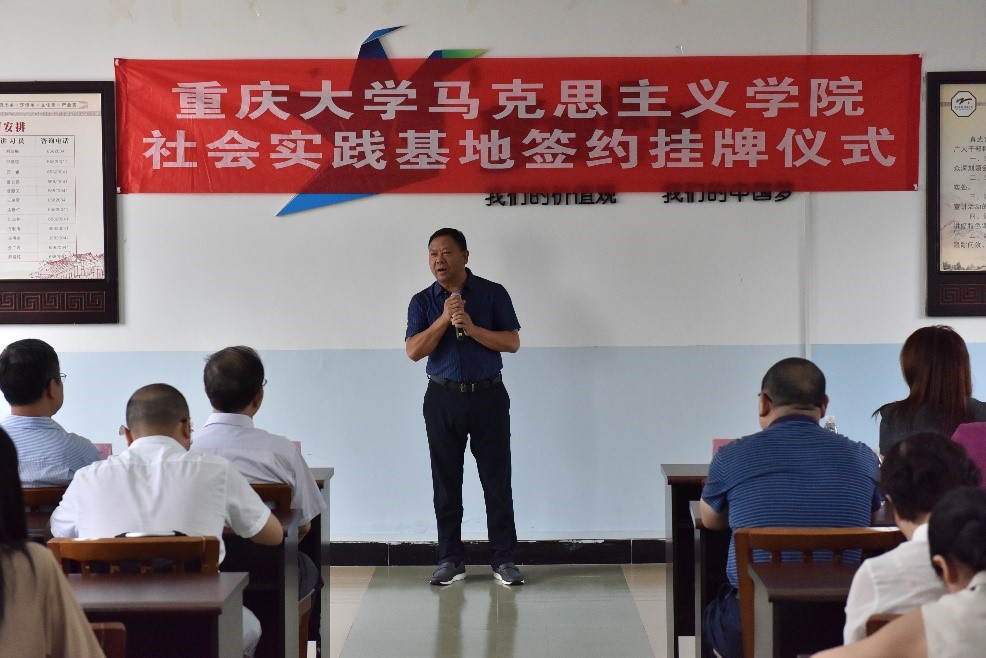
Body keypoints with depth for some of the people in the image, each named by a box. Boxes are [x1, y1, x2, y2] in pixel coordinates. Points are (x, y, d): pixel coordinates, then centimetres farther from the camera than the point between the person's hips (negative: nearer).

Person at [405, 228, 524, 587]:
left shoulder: (493, 294, 0)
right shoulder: (422, 301, 3)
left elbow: (512, 342, -5)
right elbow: (414, 351, -6)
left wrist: (472, 327, -17)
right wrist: (445, 318, -16)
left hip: (488, 396, -1)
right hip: (443, 399, 1)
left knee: (497, 481, 1)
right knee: (446, 483, 6)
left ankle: (504, 559, 9)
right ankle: (450, 559, 15)